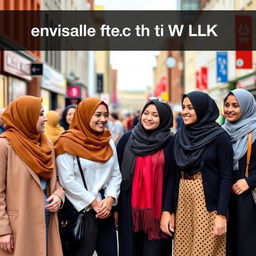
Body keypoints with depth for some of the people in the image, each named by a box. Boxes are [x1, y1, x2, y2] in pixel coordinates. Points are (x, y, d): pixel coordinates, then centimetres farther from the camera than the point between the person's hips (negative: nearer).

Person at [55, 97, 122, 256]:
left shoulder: (108, 142, 10)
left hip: (105, 209, 6)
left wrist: (110, 199, -7)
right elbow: (68, 180, -14)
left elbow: (116, 174, 9)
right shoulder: (68, 142, -9)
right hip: (81, 210, -5)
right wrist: (93, 203, -12)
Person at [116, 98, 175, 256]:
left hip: (157, 208, -2)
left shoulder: (170, 142, -2)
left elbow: (172, 178, -5)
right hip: (130, 207, 2)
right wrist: (115, 207, 3)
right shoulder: (127, 139, 3)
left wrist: (167, 211, -13)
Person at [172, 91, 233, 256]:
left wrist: (221, 214, -16)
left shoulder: (219, 136, -9)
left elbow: (226, 177, -11)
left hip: (208, 201, -5)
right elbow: (175, 173, 9)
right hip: (183, 200, 5)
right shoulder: (179, 136, 6)